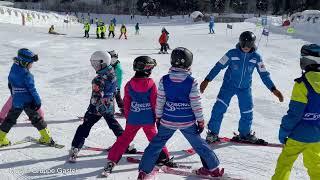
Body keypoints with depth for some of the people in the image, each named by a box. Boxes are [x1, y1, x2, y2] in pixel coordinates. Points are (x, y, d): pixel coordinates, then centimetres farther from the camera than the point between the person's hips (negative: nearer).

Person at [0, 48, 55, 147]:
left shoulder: (13, 69, 4)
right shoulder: (26, 74, -20)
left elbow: (10, 84, 15)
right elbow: (32, 89, -19)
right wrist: (38, 101, -12)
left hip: (16, 101, 6)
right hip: (28, 101, -6)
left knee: (10, 120, 17)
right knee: (36, 118, 5)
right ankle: (46, 137, 11)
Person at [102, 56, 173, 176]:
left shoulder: (129, 84, -3)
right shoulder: (151, 84, -10)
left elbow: (126, 103, 4)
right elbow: (155, 103, -5)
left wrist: (127, 117, 16)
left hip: (133, 118, 1)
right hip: (149, 118, -1)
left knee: (124, 139, 9)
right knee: (154, 137, 18)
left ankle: (111, 162, 6)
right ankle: (164, 157, 25)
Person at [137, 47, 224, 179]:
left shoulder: (164, 80, -8)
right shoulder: (191, 82, -14)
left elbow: (159, 101, -2)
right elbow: (196, 104, -10)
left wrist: (158, 117, 12)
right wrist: (200, 121, 2)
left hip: (168, 121, 1)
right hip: (187, 121, -1)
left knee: (156, 144, 14)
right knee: (199, 144, 18)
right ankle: (213, 168, 29)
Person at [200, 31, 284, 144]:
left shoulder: (256, 57, -8)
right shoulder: (232, 53, -13)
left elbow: (264, 74, -1)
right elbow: (219, 66, -8)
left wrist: (273, 89, -4)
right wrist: (207, 80, -10)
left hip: (245, 88, 3)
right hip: (229, 85, -2)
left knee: (247, 112, 8)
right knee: (219, 108, -13)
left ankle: (245, 134, 31)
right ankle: (212, 133, 0)